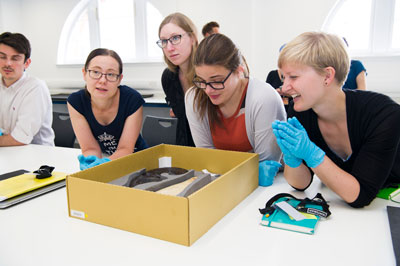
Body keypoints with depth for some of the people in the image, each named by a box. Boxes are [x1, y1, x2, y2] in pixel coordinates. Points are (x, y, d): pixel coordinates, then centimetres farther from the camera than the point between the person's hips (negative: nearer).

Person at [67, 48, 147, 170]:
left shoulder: (133, 99, -20)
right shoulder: (75, 101, -13)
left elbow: (125, 148, -15)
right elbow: (90, 148, -11)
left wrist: (104, 163, -34)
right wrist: (92, 162, -33)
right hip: (99, 159, 1)